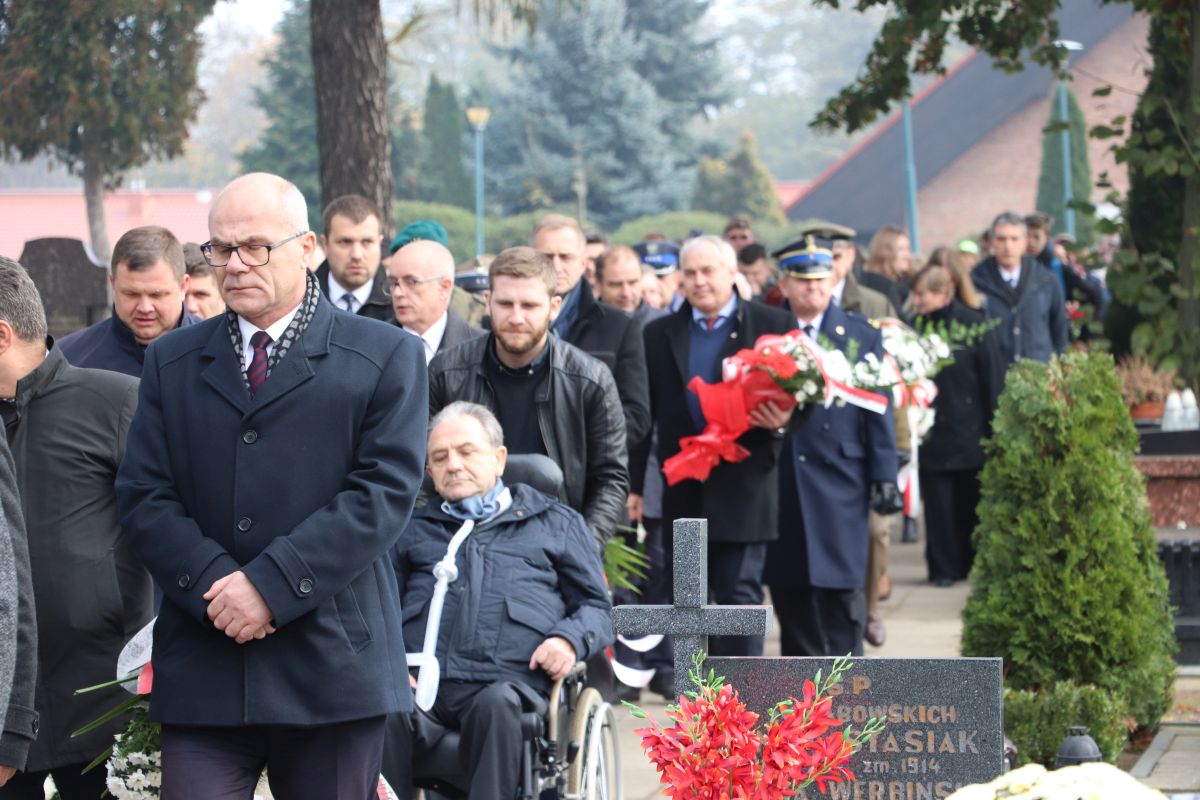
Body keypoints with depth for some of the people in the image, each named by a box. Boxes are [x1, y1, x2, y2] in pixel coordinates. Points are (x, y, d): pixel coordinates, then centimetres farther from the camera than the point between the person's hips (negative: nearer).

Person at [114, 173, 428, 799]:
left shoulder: (385, 358, 3)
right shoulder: (172, 364, 13)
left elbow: (384, 492, -7)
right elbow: (144, 496, 6)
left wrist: (271, 584, -15)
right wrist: (212, 585, -12)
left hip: (333, 668, -2)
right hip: (203, 673, 2)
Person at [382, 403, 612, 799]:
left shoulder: (555, 524, 27)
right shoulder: (413, 528, 32)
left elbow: (596, 607, 23)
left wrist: (570, 639, -1)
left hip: (508, 681, -1)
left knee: (496, 704, -39)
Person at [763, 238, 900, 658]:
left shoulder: (862, 335, 7)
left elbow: (879, 410, 4)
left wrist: (884, 477, -1)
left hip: (839, 479, -1)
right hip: (781, 479, 1)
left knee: (841, 587, -3)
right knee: (789, 589, 4)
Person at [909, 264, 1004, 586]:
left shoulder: (973, 324, -4)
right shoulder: (915, 327, 2)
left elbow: (992, 378, -2)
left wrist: (993, 425, -4)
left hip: (970, 433, -1)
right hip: (933, 431, 1)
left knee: (972, 500, 7)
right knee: (939, 504, 1)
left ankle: (974, 565, 19)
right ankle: (943, 568, 8)